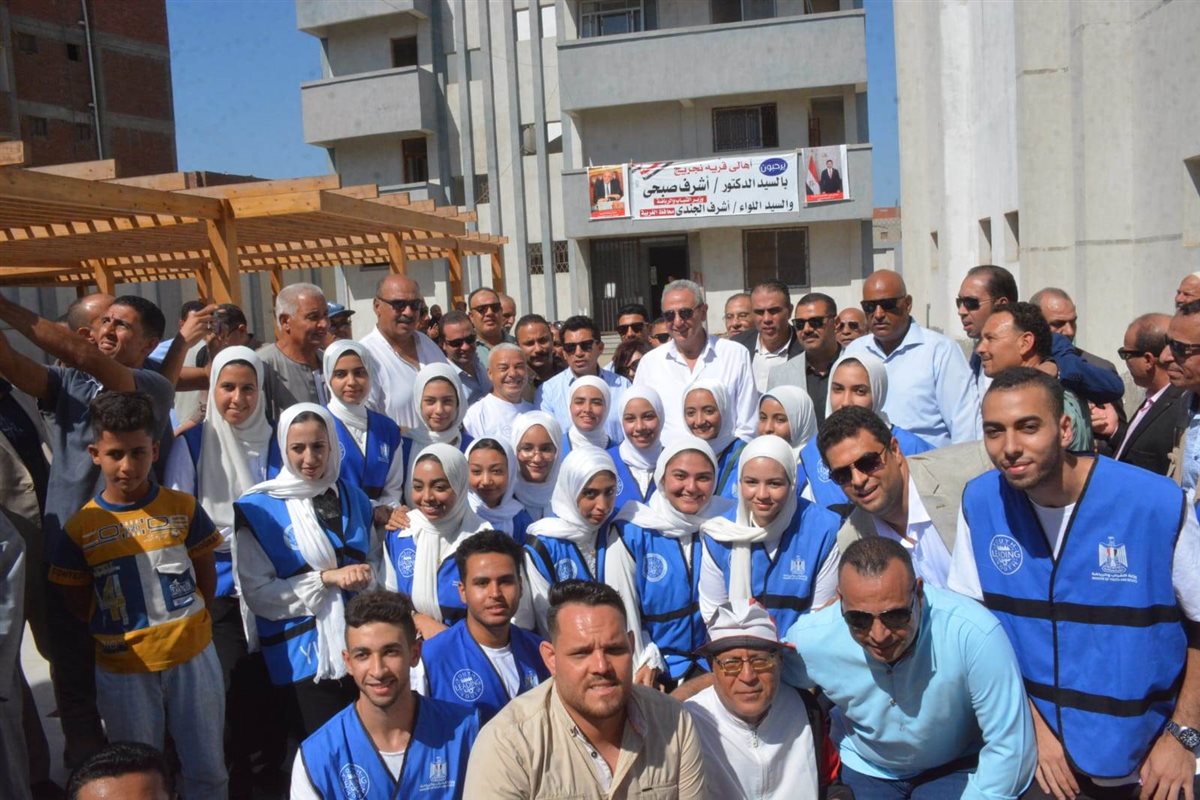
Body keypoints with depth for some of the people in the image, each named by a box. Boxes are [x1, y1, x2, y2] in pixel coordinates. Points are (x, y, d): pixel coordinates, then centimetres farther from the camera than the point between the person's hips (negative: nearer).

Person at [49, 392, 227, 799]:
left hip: (192, 655, 0)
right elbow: (77, 601, 3)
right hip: (123, 668, 0)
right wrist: (114, 633, -1)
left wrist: (183, 623, 2)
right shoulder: (80, 526, -7)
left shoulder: (183, 508, -5)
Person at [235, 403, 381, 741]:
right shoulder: (258, 510, -5)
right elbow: (257, 593, -10)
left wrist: (367, 576, -7)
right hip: (301, 658, -4)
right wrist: (327, 578, -16)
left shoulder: (354, 498, 9)